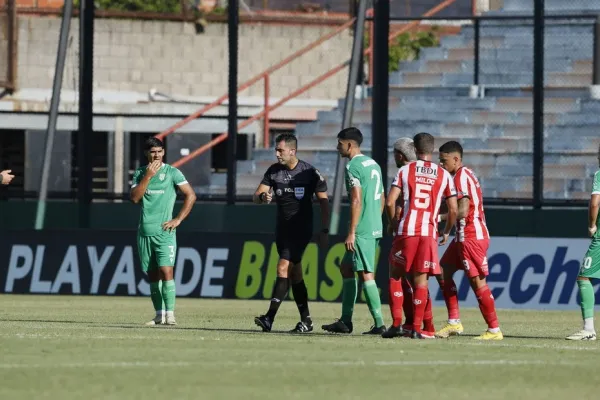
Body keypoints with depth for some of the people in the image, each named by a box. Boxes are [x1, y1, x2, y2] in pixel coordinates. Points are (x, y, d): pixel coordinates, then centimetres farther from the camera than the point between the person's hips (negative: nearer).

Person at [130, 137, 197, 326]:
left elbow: (191, 196, -1)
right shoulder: (140, 173, 10)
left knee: (166, 270, -16)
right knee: (152, 274, 7)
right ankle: (159, 315, 14)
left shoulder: (172, 172, -1)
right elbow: (135, 198, -2)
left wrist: (178, 220, -6)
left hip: (164, 231, -4)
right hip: (144, 232, 4)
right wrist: (148, 176, -10)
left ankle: (170, 313, -15)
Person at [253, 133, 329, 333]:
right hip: (282, 228, 6)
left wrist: (324, 231, -6)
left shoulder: (310, 173, -9)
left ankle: (269, 317, -24)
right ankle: (306, 320, 17)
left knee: (283, 269, -17)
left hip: (301, 229, -6)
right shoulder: (273, 171, 4)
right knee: (294, 274, 10)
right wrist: (262, 197, -25)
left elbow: (323, 201, -3)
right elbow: (256, 196, 0)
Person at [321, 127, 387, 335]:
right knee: (346, 268, 17)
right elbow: (382, 199, 21)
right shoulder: (373, 164, 17)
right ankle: (345, 321, 18)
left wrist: (352, 232, -18)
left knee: (366, 274, -8)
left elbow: (356, 200, -18)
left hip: (362, 231, -10)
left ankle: (379, 323, -10)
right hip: (375, 228, 10)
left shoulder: (353, 166, -12)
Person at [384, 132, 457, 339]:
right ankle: (417, 328, -1)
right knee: (420, 280, 4)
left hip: (406, 231, -1)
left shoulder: (404, 171, 3)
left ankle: (396, 323, 5)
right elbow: (453, 209, 5)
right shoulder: (443, 175, 7)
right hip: (429, 233, 1)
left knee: (396, 275, 13)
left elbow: (390, 202, -5)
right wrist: (447, 232, 22)